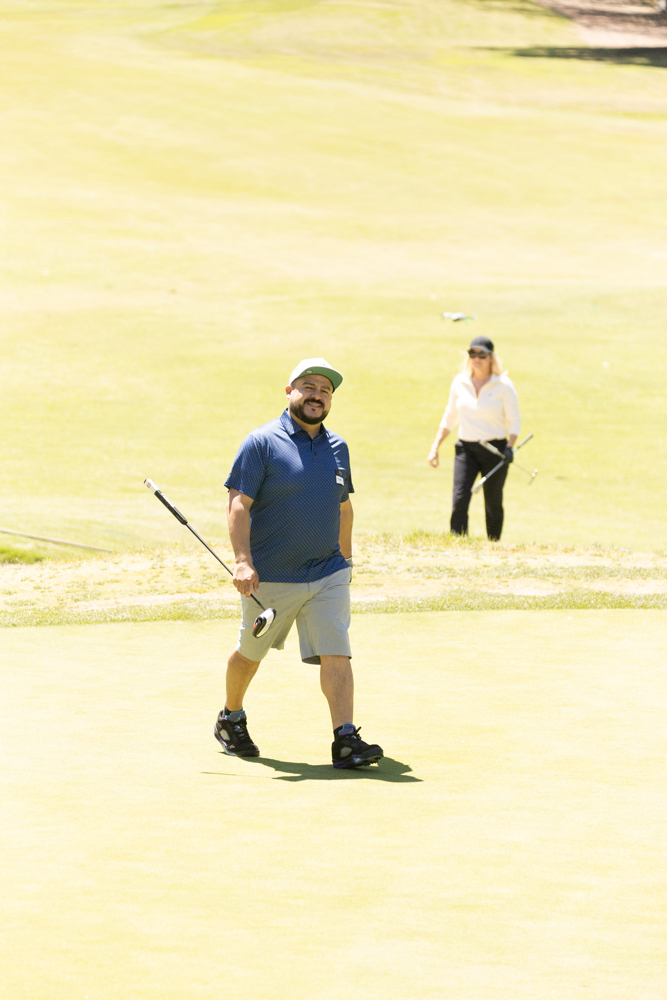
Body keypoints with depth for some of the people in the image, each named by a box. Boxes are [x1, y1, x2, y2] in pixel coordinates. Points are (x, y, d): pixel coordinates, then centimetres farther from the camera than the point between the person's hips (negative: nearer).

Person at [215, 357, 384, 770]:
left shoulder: (337, 447, 9)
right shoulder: (262, 442, -8)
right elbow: (239, 504, -13)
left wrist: (345, 560, 20)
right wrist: (243, 561, -23)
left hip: (328, 574, 3)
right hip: (270, 578, -3)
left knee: (336, 654, -10)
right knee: (251, 654, 14)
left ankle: (346, 741, -14)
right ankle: (231, 718, 38)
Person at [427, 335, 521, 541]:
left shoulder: (503, 385, -4)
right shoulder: (459, 383, 7)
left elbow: (514, 421, -3)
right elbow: (450, 418, 17)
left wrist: (510, 447, -19)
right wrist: (435, 446, 12)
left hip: (495, 449, -2)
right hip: (466, 448, 2)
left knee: (493, 504, 4)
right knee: (459, 500, -13)